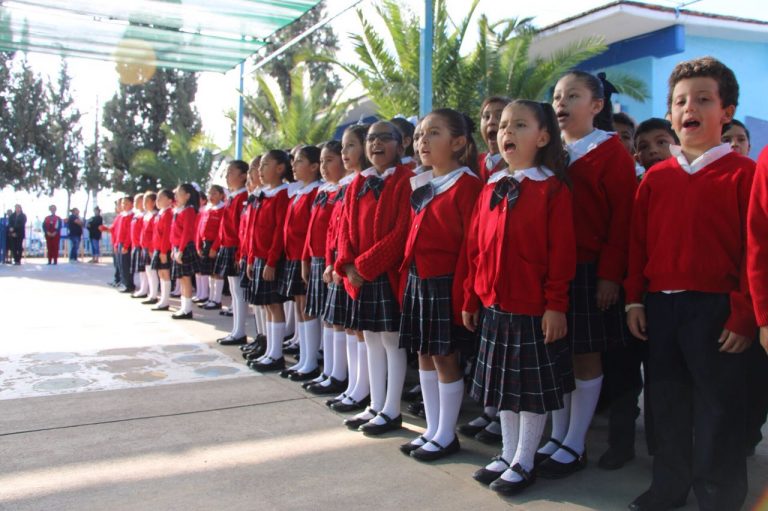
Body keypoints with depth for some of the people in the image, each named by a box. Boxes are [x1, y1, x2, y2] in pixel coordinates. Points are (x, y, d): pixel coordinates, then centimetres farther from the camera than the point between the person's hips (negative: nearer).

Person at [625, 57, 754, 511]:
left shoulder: (743, 174, -5)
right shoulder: (657, 177, 8)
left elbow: (755, 248, -8)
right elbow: (638, 242, 8)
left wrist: (744, 314, -11)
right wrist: (635, 299, 4)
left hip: (715, 308, -4)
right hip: (659, 307, 5)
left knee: (718, 405, 5)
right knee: (667, 401, 16)